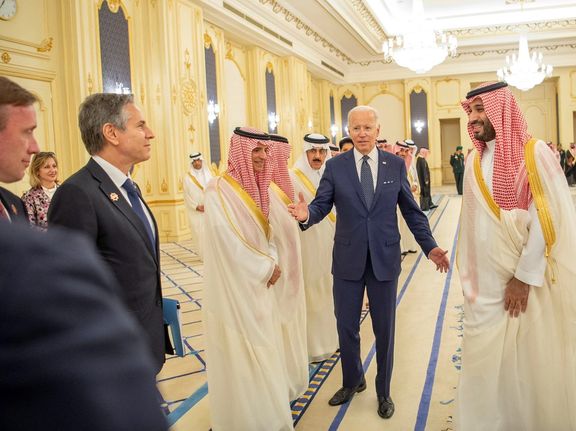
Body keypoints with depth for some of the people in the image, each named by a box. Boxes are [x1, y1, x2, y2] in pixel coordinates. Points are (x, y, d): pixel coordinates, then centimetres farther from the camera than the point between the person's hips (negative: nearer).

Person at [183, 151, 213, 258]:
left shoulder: (208, 174, 7)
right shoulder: (188, 178, 1)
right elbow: (187, 196, -1)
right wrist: (196, 207, -10)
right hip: (196, 211, -2)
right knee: (200, 232, -2)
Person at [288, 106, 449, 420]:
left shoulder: (396, 165, 1)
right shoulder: (335, 166, -1)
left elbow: (412, 211, 3)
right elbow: (321, 204, -7)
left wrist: (429, 246, -5)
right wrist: (307, 214, -30)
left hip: (385, 258, 0)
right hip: (348, 260, 0)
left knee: (384, 330, 11)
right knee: (346, 327, 12)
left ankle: (383, 391, 32)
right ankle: (352, 382, 38)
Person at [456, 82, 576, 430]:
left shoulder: (535, 154, -7)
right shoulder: (475, 161, 7)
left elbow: (548, 219, -13)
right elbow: (472, 225, 8)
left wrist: (524, 276, -15)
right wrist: (469, 276, 4)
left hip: (529, 278, -4)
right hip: (486, 281, 4)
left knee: (531, 359, 8)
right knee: (485, 360, 8)